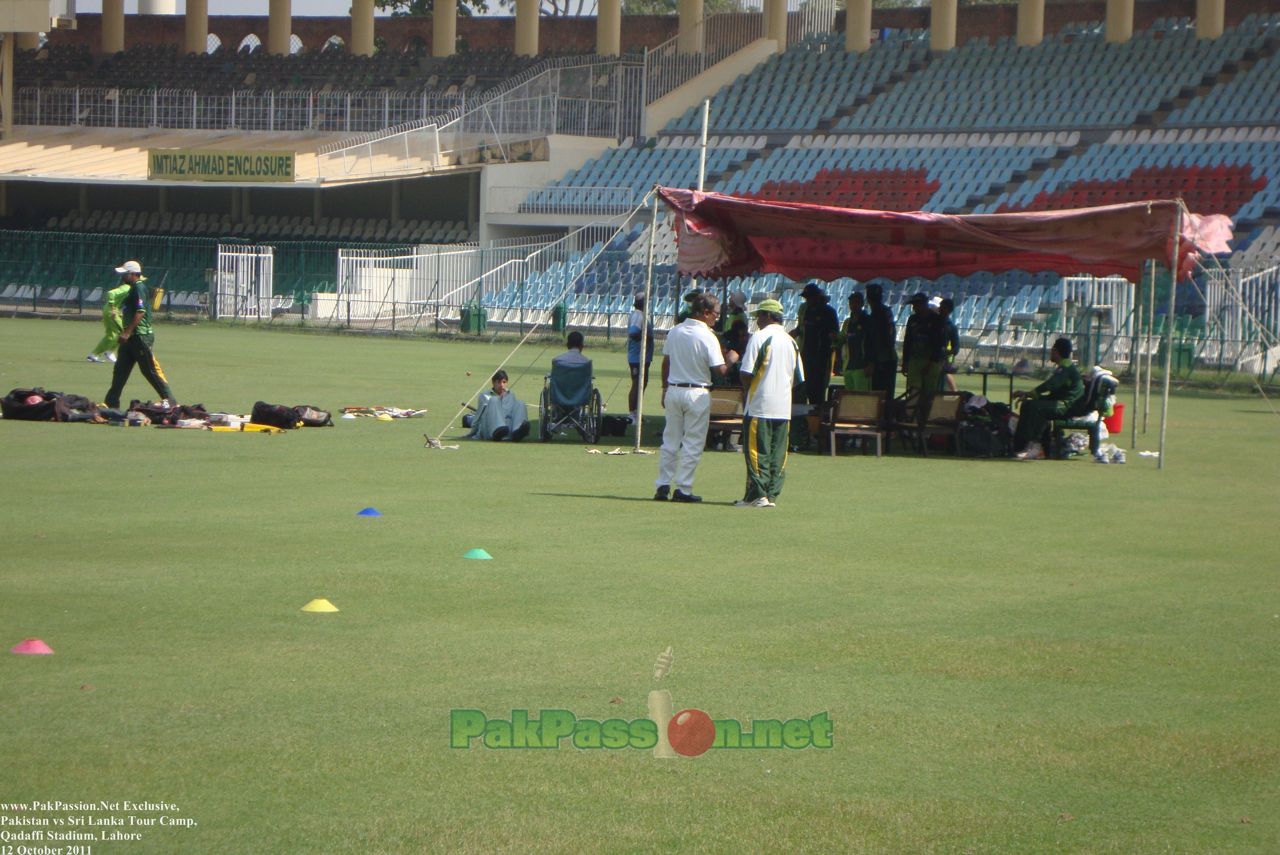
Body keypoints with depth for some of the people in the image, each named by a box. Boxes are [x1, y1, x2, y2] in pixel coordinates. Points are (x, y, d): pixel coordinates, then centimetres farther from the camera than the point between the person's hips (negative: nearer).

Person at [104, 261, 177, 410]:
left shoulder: (139, 288, -12)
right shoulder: (133, 289, 19)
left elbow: (140, 312, -22)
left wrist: (127, 332, -23)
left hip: (141, 336, -10)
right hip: (131, 337, 10)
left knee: (151, 370, -9)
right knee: (120, 370, 10)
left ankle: (169, 400, -7)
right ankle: (112, 403, 14)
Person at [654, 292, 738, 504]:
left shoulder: (674, 331, 5)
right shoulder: (707, 337, -14)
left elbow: (665, 362, 11)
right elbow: (720, 369, -16)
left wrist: (665, 388, 20)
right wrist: (731, 359, 4)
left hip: (673, 391, 6)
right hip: (697, 394, -6)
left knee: (670, 441, 12)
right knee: (693, 443, 1)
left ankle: (663, 486, 9)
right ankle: (683, 489, 0)